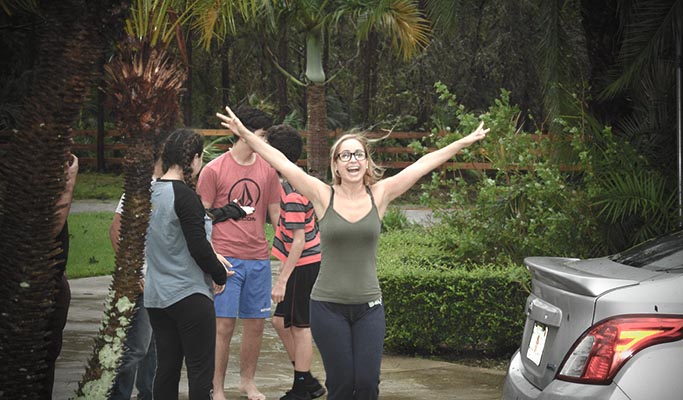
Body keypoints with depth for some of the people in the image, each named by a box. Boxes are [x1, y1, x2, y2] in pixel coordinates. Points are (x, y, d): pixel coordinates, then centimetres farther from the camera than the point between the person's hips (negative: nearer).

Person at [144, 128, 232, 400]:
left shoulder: (151, 193, 8)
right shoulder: (184, 195, -16)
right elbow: (198, 247, -17)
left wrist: (211, 257, 16)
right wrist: (220, 275, -1)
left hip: (156, 295, 8)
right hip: (189, 294, -8)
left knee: (166, 367, 12)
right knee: (200, 371, -2)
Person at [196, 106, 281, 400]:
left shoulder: (267, 170, 9)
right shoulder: (214, 170, -4)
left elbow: (276, 214, 16)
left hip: (258, 259, 5)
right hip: (226, 259, -4)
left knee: (256, 323, 9)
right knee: (224, 325, -4)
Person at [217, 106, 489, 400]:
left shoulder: (379, 195, 2)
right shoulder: (324, 197, -3)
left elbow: (426, 163, 1)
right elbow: (281, 162, -8)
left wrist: (465, 142, 3)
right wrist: (245, 134, -13)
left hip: (368, 306, 2)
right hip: (328, 306, -1)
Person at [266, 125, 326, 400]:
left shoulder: (292, 194, -24)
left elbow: (298, 242, -25)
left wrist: (282, 280, -23)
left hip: (304, 265, -10)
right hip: (304, 264, 10)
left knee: (300, 327, 1)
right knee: (280, 321, 16)